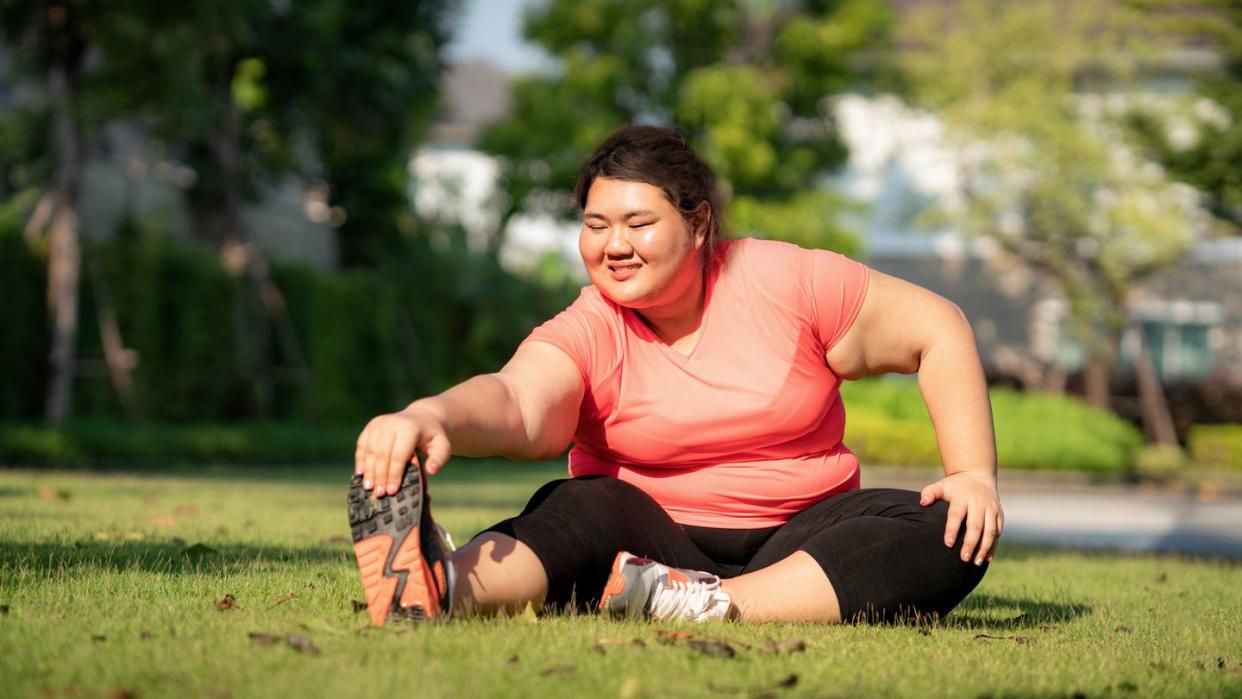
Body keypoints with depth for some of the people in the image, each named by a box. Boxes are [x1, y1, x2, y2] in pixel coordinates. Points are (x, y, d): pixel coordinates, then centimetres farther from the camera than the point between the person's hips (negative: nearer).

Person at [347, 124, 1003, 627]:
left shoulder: (789, 281, -4)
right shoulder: (588, 331, -8)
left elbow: (936, 329, 3)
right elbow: (517, 403, -30)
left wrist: (974, 474, -8)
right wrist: (433, 415, -54)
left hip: (799, 541, 2)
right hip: (658, 538, -2)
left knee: (950, 537, -26)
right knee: (584, 508, -33)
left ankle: (705, 606, -41)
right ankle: (437, 586, -65)